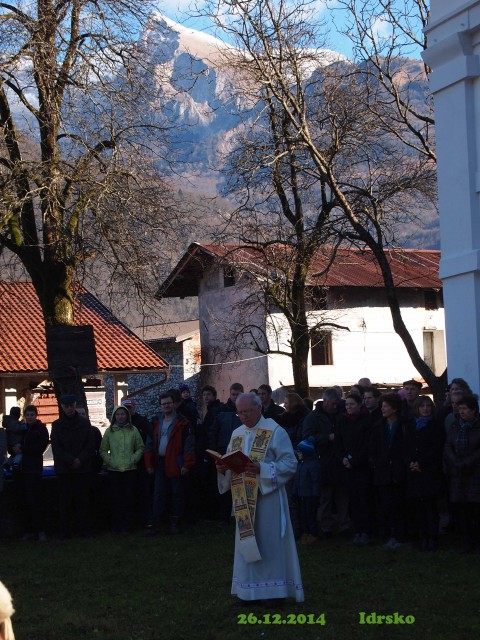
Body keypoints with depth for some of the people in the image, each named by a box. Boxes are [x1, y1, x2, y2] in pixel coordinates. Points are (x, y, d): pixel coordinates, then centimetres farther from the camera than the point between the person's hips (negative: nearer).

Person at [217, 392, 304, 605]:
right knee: (247, 542, 9)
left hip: (267, 496, -6)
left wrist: (262, 469, -23)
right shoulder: (237, 434, 12)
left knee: (270, 542, -2)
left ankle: (275, 590, 6)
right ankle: (251, 589, 17)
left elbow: (290, 464, -12)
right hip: (244, 499, 6)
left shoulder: (275, 432, -7)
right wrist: (224, 469, -6)